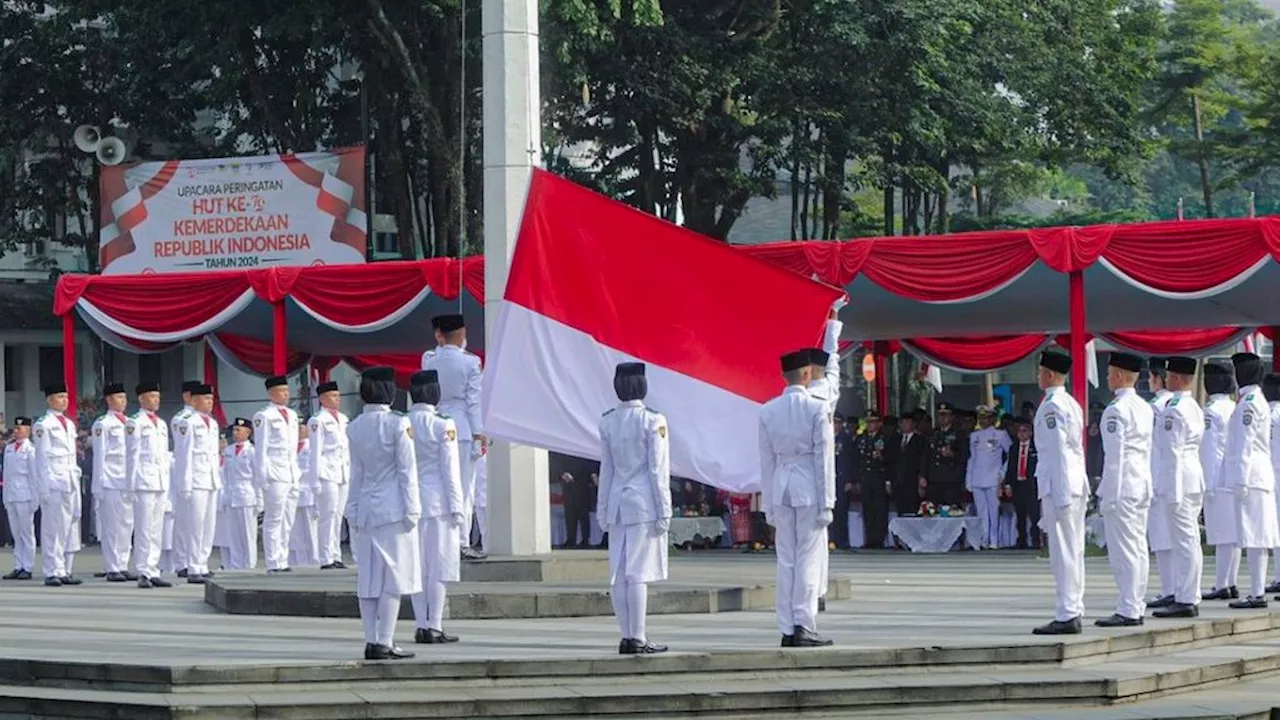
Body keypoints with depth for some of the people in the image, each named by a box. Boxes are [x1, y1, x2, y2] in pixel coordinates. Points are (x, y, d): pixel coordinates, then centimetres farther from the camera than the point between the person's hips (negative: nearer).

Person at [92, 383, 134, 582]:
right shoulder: (103, 424, -4)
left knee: (127, 525, 7)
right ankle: (112, 569, -2)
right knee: (112, 526, -5)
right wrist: (99, 484, -10)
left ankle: (123, 566, 12)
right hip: (111, 483, -7)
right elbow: (99, 455, -6)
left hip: (129, 483, 7)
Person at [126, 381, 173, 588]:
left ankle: (153, 571, 10)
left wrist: (167, 482, 16)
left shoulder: (162, 424, 19)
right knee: (144, 528, -8)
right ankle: (144, 573, -7)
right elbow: (132, 454, -6)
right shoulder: (135, 422, -3)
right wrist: (133, 482, -10)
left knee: (157, 529, 7)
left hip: (162, 481, 7)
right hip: (144, 480, -7)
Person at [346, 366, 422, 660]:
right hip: (393, 508, -5)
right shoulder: (398, 424, -10)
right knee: (393, 579, -3)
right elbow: (406, 469, -9)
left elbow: (356, 472, 11)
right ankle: (384, 643, -7)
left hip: (364, 508, 5)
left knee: (369, 578, 8)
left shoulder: (354, 427, 6)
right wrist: (411, 509, -6)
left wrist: (353, 511, 14)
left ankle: (371, 642, 8)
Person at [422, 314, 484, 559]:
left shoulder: (429, 360, 3)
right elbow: (473, 400, -8)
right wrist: (479, 433, -2)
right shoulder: (470, 362, -7)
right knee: (464, 488, -1)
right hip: (463, 429, -4)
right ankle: (462, 542, -4)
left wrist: (441, 344, 18)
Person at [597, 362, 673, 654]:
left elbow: (606, 469, 11)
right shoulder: (653, 421, -9)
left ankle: (628, 637, 9)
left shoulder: (607, 422, 5)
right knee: (638, 572, -5)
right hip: (644, 502, -5)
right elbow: (658, 469, -9)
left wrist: (603, 509, 16)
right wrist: (663, 510, -5)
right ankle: (637, 639, -5)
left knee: (619, 573, 6)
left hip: (618, 501, 5)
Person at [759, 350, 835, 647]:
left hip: (781, 489, 4)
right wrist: (826, 503, -4)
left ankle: (787, 630, 7)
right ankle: (804, 627, -5)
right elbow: (823, 458, -7)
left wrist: (768, 504, 13)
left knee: (786, 561, 7)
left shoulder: (768, 411, 5)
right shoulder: (817, 409, -7)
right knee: (809, 559, -1)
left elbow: (766, 460, 8)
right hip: (809, 489, -4)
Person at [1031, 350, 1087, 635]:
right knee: (1074, 550, 11)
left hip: (1059, 483, -10)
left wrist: (1058, 496, -18)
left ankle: (1067, 616, -9)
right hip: (1077, 482, 10)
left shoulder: (1051, 406, -13)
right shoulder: (1072, 404, 15)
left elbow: (1058, 450, -18)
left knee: (1063, 552, -9)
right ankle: (1074, 612, 16)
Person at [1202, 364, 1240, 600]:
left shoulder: (1211, 412, -10)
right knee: (1234, 535, 10)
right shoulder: (1236, 409, 11)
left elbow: (1209, 450, -12)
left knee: (1222, 536, -7)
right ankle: (1231, 583, 14)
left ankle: (1222, 586, -7)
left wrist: (1207, 484, -10)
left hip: (1219, 481, -8)